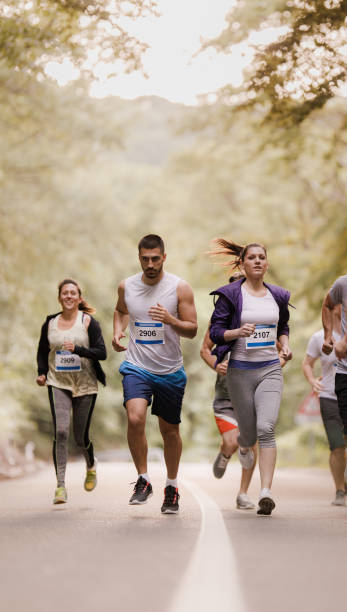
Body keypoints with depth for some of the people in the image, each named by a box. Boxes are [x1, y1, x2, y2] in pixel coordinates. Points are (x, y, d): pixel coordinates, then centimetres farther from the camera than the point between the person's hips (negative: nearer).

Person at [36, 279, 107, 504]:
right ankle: (60, 485, -15)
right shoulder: (50, 323, 7)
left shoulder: (88, 321, -2)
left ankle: (91, 466, 41)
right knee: (60, 431, -17)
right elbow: (42, 351, 20)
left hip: (85, 385, -1)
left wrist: (77, 349, -20)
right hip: (58, 384, 1)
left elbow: (102, 352, -6)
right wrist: (42, 373, 4)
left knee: (81, 437, 6)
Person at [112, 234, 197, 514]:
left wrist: (170, 320, -25)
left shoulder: (179, 288, -7)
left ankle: (172, 486, 31)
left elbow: (192, 330, -6)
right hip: (137, 367, 0)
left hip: (170, 371, 0)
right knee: (135, 419, -23)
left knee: (170, 429, 10)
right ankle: (143, 480, -7)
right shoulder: (127, 286, 1)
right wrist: (118, 331, 4)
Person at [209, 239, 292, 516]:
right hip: (241, 370, -1)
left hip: (270, 369, 1)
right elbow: (215, 331, -3)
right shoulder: (230, 295, -2)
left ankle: (266, 492, -20)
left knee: (266, 428, -16)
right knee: (250, 432, 7)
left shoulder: (278, 296, 9)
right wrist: (238, 332, -21)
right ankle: (243, 444, 48)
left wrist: (285, 345, 5)